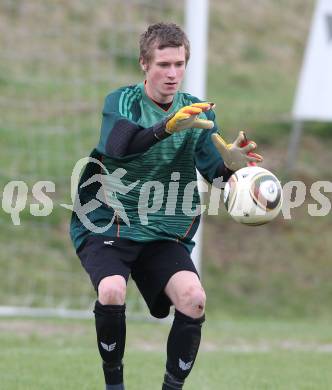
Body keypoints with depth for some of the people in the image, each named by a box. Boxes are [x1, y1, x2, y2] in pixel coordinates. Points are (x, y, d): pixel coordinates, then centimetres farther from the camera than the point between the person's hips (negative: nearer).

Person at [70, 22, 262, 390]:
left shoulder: (197, 111, 4)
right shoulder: (121, 102, -7)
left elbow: (212, 169, -8)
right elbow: (118, 146, -29)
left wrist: (230, 163, -33)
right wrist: (167, 127, -47)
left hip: (165, 234, 3)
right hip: (108, 226, -3)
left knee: (193, 298, -23)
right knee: (112, 292, -29)